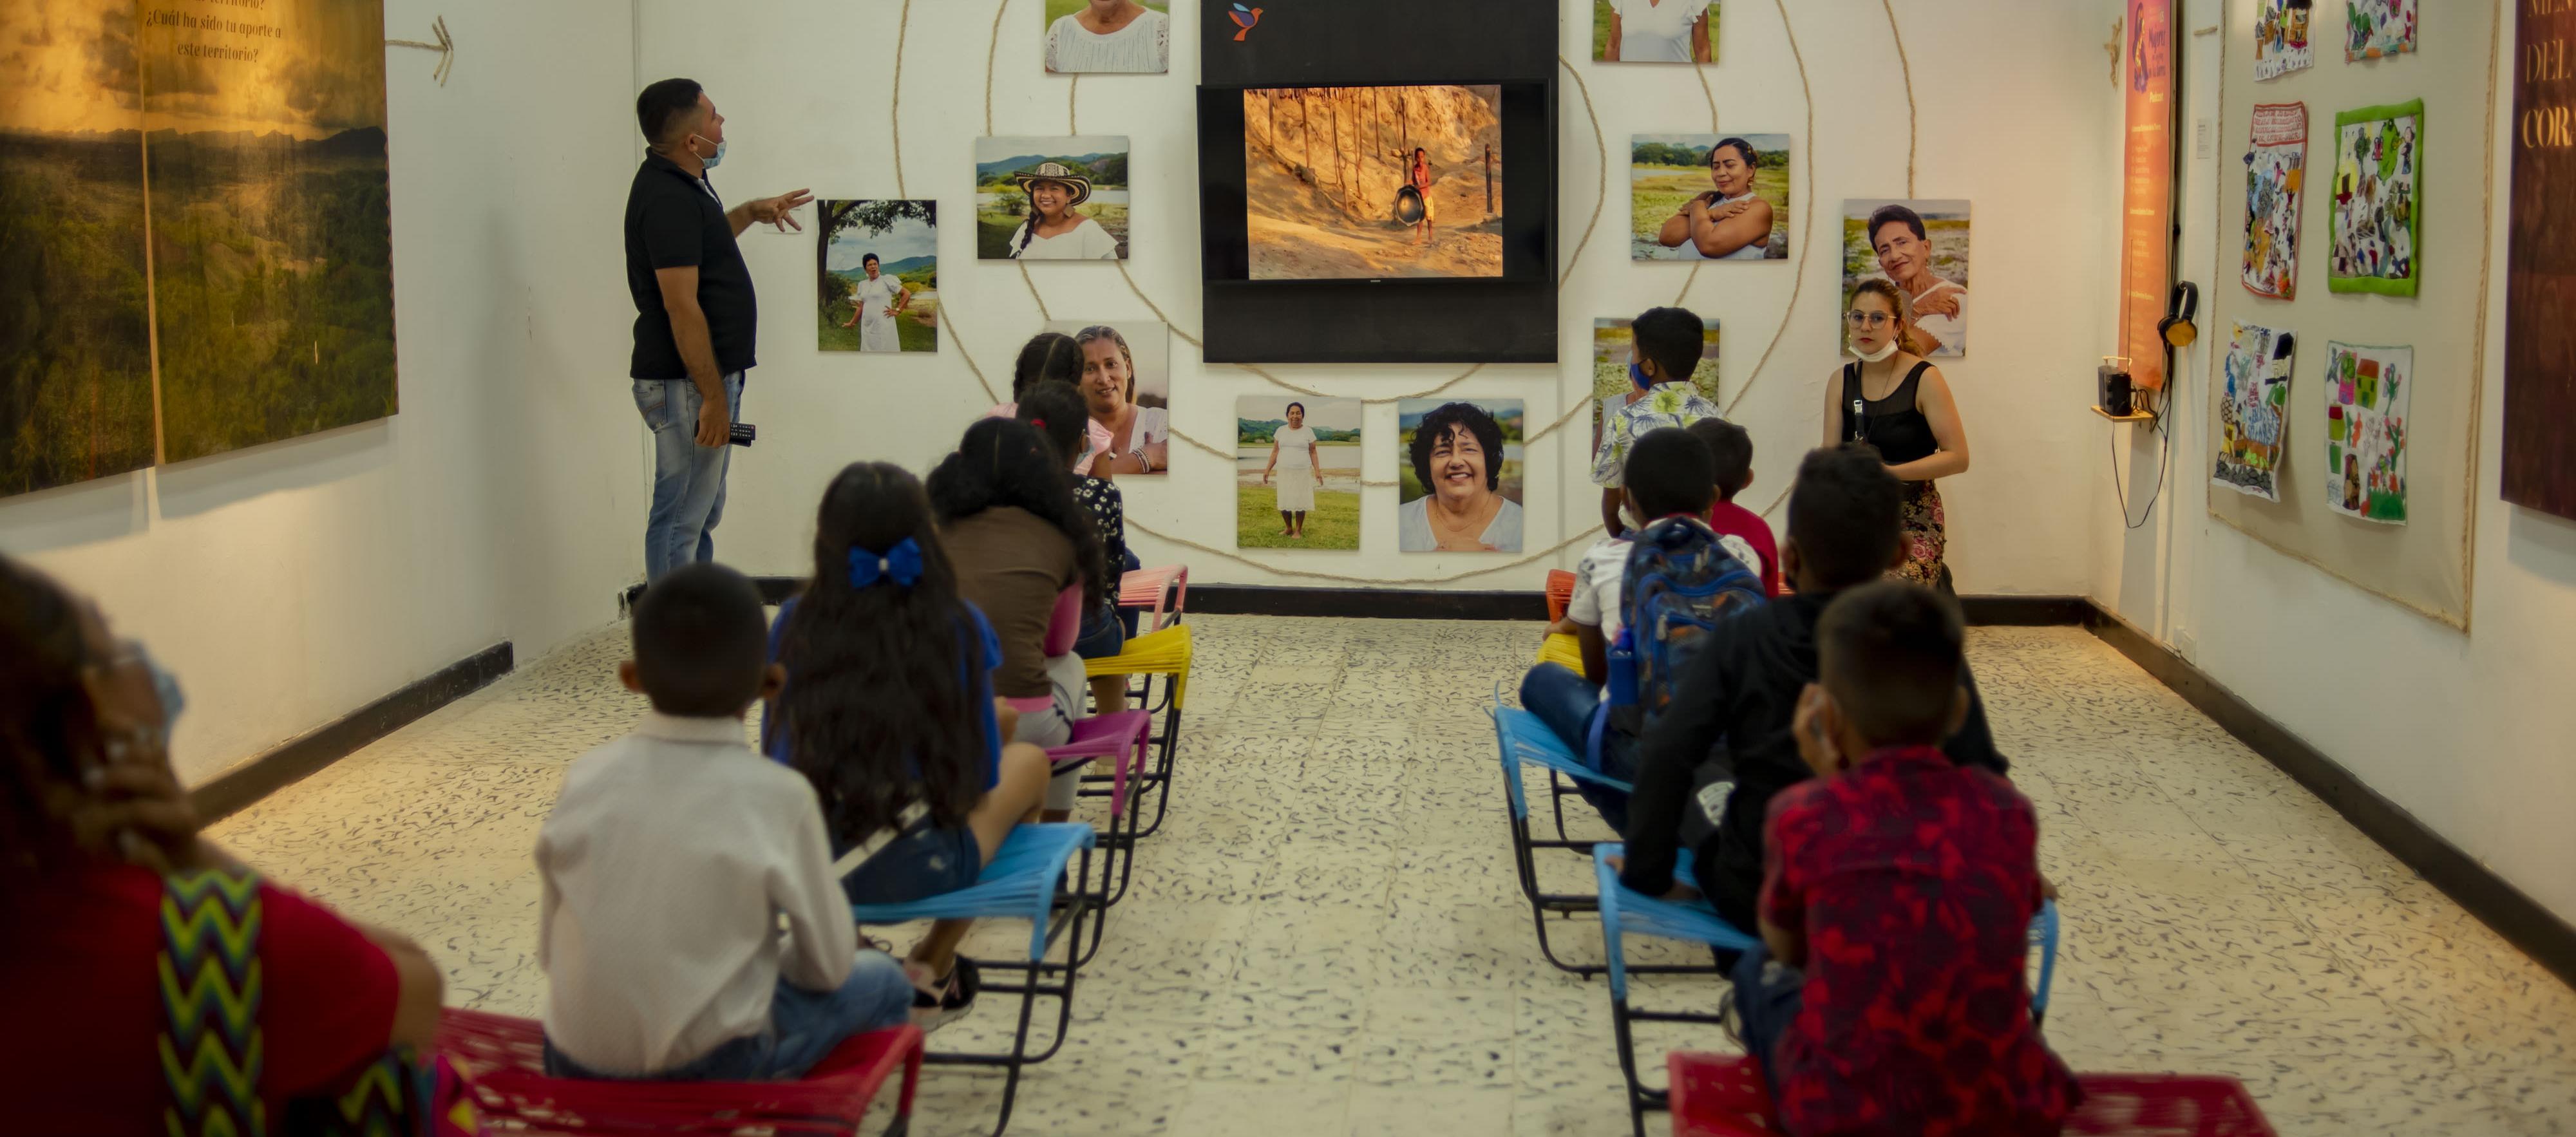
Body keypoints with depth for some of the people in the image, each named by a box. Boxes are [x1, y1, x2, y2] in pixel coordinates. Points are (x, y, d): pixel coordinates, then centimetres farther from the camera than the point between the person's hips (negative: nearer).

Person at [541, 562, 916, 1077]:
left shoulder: (585, 779, -4)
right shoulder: (779, 795, -14)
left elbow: (549, 950, 5)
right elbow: (827, 965, -4)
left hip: (577, 1071, 4)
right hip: (710, 1070, -4)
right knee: (882, 981, 20)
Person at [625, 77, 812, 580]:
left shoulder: (681, 183, 10)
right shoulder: (666, 199, -21)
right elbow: (682, 307, -24)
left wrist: (750, 212, 23)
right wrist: (712, 396, -22)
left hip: (708, 375, 11)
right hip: (687, 383, -11)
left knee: (702, 515, 18)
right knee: (681, 520, -4)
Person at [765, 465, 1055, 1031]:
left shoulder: (794, 624, 3)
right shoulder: (959, 626, -5)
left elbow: (775, 757, 11)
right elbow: (980, 776, 0)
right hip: (919, 868, -4)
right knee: (1028, 760, 27)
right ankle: (930, 973, 30)